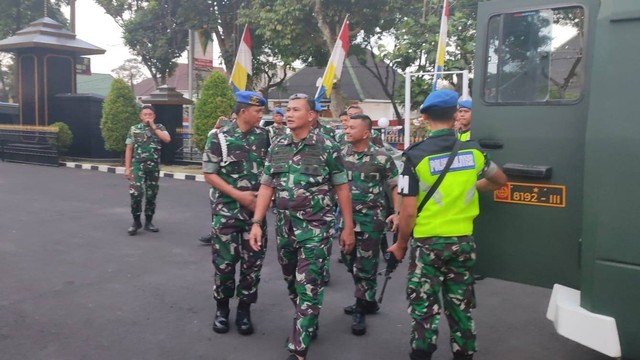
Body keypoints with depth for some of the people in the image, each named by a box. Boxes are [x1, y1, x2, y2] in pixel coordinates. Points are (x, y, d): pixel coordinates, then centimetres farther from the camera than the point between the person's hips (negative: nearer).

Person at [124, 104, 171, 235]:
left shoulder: (159, 127, 7)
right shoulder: (134, 129, 6)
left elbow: (167, 139, -13)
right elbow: (129, 149, 5)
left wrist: (153, 127, -10)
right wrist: (127, 168, -1)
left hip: (154, 166, 1)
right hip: (138, 165, -1)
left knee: (151, 195, 6)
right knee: (136, 193, -13)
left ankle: (148, 222, 18)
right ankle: (136, 222, 2)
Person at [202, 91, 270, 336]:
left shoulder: (264, 136, 3)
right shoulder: (219, 138, -6)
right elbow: (209, 174, -6)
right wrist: (238, 195, -15)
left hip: (256, 210, 3)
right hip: (227, 210, -3)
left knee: (253, 262, 6)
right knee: (224, 261, 4)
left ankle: (244, 310, 22)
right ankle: (222, 307, 25)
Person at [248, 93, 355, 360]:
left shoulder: (327, 147, -7)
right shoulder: (277, 147, 5)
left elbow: (341, 189, -3)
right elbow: (266, 187, 6)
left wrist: (348, 227, -3)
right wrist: (257, 223, -1)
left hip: (315, 227, -5)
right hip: (284, 226, 5)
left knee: (308, 285, -5)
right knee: (292, 281, 17)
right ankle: (307, 323, 41)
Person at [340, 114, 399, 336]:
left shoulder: (381, 157, -8)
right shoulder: (340, 155, 3)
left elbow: (395, 186, -1)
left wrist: (397, 213, -8)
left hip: (371, 218, -5)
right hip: (346, 216, 5)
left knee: (366, 265, -1)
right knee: (351, 263, 14)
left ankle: (360, 309, 13)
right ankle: (368, 300, 33)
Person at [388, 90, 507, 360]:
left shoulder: (416, 155, -14)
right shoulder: (473, 151, -2)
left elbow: (409, 212, -14)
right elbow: (500, 181, 17)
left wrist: (401, 245, 0)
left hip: (427, 242, -4)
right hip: (463, 240, 4)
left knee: (424, 307, 8)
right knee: (461, 305, 17)